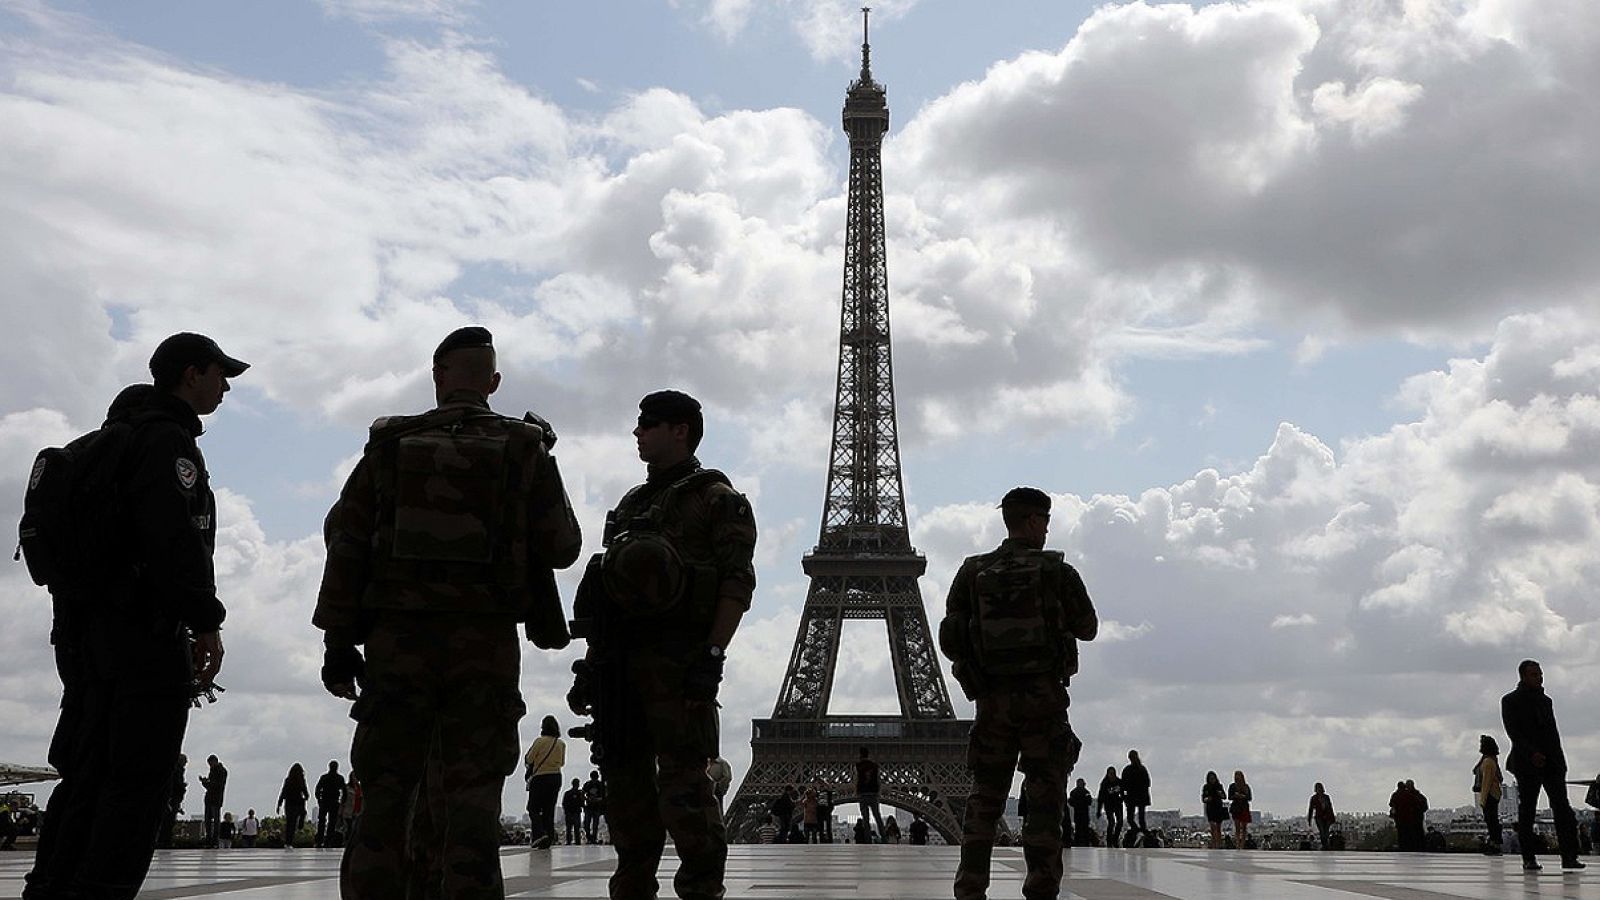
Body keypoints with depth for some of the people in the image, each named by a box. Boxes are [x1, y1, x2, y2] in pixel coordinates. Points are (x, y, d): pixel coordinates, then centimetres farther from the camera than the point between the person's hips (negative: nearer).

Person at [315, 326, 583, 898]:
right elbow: (561, 548, 3)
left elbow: (345, 543, 4)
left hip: (397, 640, 1)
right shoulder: (525, 449, 3)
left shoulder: (390, 445, 7)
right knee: (472, 793, 0)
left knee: (386, 788, 6)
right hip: (486, 643, -1)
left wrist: (338, 640, 7)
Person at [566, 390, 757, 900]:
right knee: (625, 777, 7)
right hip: (620, 660, 7)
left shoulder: (717, 499, 3)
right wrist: (591, 667, 17)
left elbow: (738, 582, -8)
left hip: (678, 658, -7)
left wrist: (712, 656, -18)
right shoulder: (630, 505, 25)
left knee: (683, 781, -10)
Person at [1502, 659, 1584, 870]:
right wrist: (1531, 753, -21)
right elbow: (1513, 732, -8)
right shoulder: (1510, 701, 2)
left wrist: (1559, 760, 9)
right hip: (1527, 764, -4)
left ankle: (1569, 856, -11)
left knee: (1562, 807, -8)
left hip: (1552, 763, 4)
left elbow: (1553, 731, 20)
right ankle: (1528, 859, 4)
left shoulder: (1546, 700, 19)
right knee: (1526, 811, -1)